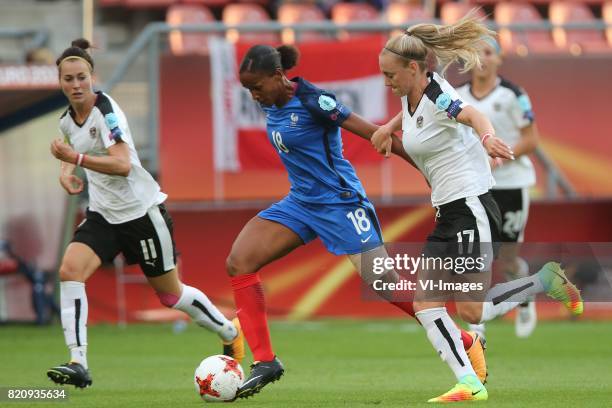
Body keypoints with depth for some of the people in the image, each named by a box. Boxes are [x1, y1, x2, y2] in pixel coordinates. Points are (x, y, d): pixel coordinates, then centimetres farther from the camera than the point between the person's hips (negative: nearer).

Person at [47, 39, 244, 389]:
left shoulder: (105, 111, -19)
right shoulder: (68, 120, 4)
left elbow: (122, 165, -30)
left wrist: (76, 158, -38)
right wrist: (66, 171, 8)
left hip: (141, 210, -6)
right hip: (103, 214, 6)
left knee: (171, 295, 7)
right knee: (69, 271, -19)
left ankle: (230, 332, 34)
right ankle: (79, 364, -23)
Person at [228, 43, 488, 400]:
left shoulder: (311, 101, -19)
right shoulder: (272, 104, 4)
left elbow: (373, 133, -18)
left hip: (340, 203, -8)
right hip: (301, 203, 8)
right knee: (239, 263, -4)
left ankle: (467, 344, 5)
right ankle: (265, 362, -1)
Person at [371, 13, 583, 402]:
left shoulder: (438, 97, -19)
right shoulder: (413, 93, 8)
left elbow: (472, 115, -41)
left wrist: (488, 137, -62)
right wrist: (390, 128, 20)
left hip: (471, 207, -10)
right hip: (448, 213, 10)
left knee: (472, 310, -8)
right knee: (425, 304, 0)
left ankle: (546, 282, 9)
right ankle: (470, 384, -3)